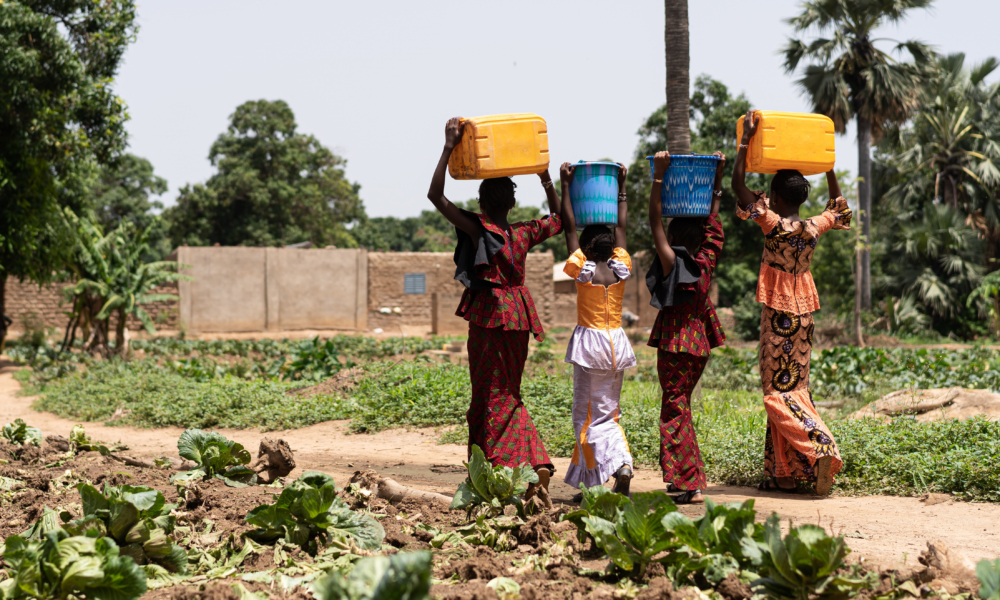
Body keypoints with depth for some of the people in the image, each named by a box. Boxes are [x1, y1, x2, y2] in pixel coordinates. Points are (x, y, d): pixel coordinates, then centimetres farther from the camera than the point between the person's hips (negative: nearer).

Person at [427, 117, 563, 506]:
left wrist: (449, 148, -17)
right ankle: (536, 464, -1)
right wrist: (546, 180, 19)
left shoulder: (477, 230, -12)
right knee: (508, 396, 14)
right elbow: (559, 219, 22)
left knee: (489, 398, 1)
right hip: (518, 318, 5)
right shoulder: (524, 235, 2)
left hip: (489, 319, -5)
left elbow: (436, 196, -16)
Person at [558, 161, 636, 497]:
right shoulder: (621, 268, 0)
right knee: (606, 413, 13)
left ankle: (620, 465, -16)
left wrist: (566, 186, 0)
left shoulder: (582, 271, -10)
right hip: (616, 343, 5)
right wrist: (621, 187, 18)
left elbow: (569, 228, -5)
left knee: (587, 416, 0)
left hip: (589, 343, -4)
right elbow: (621, 227, 10)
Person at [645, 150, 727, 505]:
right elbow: (713, 219, 10)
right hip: (700, 343, 7)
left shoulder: (672, 263, -15)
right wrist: (717, 178, 11)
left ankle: (692, 484, -9)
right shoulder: (707, 260, -1)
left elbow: (655, 221, -18)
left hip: (675, 344, -6)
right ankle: (682, 477, 24)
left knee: (675, 409, -2)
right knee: (680, 406, 19)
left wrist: (659, 177, -20)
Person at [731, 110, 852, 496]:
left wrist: (746, 140, -10)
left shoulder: (775, 226, -15)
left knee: (778, 393, -2)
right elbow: (837, 206, 24)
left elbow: (738, 185, -15)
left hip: (778, 317, -6)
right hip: (803, 316, 6)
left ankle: (822, 451, -19)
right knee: (794, 388, 10)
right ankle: (786, 472, 12)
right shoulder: (813, 228, 1)